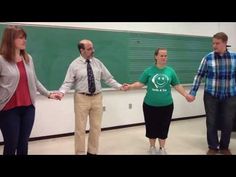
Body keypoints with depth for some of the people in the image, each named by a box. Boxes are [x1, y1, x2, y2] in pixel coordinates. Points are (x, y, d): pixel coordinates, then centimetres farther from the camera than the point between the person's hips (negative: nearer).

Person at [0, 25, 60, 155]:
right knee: (11, 145, 5)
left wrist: (48, 94, 11)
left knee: (23, 143, 13)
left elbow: (34, 81, 13)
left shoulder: (28, 58, 7)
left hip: (28, 107, 4)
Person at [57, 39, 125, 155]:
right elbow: (68, 82, -8)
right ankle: (80, 153, 20)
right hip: (82, 98, -3)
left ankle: (92, 152, 28)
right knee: (80, 128, 3)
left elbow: (108, 79, 7)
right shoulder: (74, 65, -5)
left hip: (97, 98, 4)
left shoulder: (98, 63, 6)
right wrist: (62, 92, -26)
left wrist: (119, 86, -4)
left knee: (96, 127, 11)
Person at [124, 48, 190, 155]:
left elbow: (177, 86, 8)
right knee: (152, 127, 10)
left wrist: (186, 95, 2)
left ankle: (162, 148, 28)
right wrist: (130, 86, -18)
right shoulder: (149, 71, -3)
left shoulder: (170, 71, 3)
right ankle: (152, 147, 31)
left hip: (166, 105, 1)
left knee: (163, 127, 10)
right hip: (150, 105, -1)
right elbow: (140, 83, -3)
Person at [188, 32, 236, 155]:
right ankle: (213, 147, 25)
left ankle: (224, 147, 29)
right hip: (211, 96, -1)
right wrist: (193, 93, -5)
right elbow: (199, 76, -2)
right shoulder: (208, 58, -6)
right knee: (211, 122, 7)